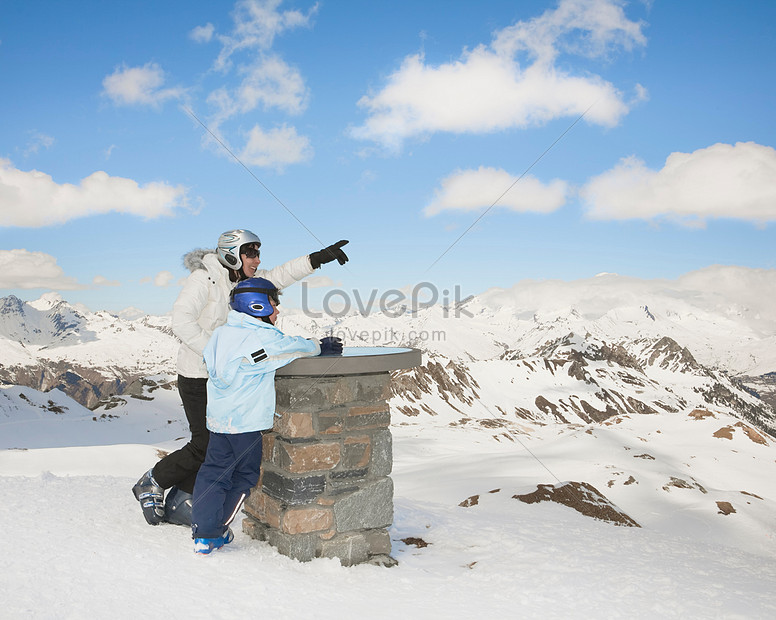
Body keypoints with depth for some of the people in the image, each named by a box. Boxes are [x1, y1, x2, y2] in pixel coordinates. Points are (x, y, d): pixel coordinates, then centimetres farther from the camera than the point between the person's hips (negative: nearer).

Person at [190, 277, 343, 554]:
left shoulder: (220, 334, 7)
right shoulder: (262, 338, -17)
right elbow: (295, 346, -10)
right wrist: (322, 347, 11)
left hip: (218, 418, 7)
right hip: (246, 422, -7)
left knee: (213, 471, 14)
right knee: (245, 475, 11)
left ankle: (202, 533, 15)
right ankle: (214, 534, 19)